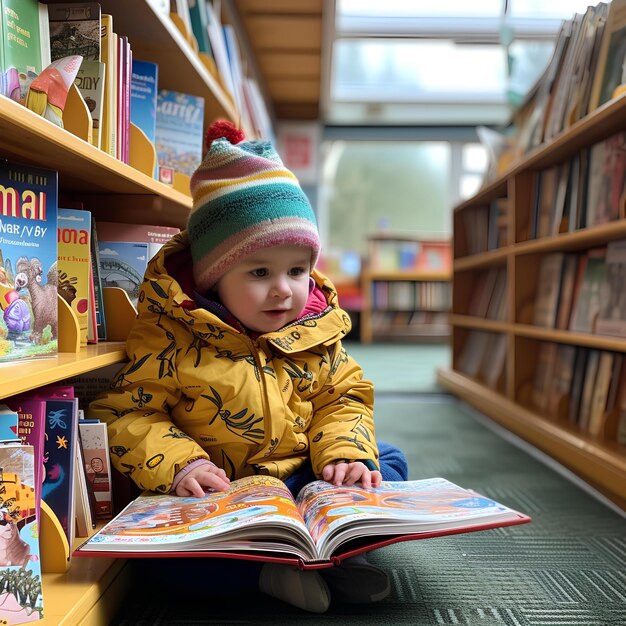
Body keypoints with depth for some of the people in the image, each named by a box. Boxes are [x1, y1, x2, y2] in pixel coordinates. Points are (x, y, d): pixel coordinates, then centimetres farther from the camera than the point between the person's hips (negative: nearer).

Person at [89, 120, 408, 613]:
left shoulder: (315, 334, 1)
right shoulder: (171, 338, -12)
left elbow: (343, 399, 8)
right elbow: (127, 411, -11)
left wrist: (345, 455, -12)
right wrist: (179, 466, -26)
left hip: (303, 479, 4)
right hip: (214, 494, -4)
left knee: (388, 461, -5)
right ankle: (267, 566, -25)